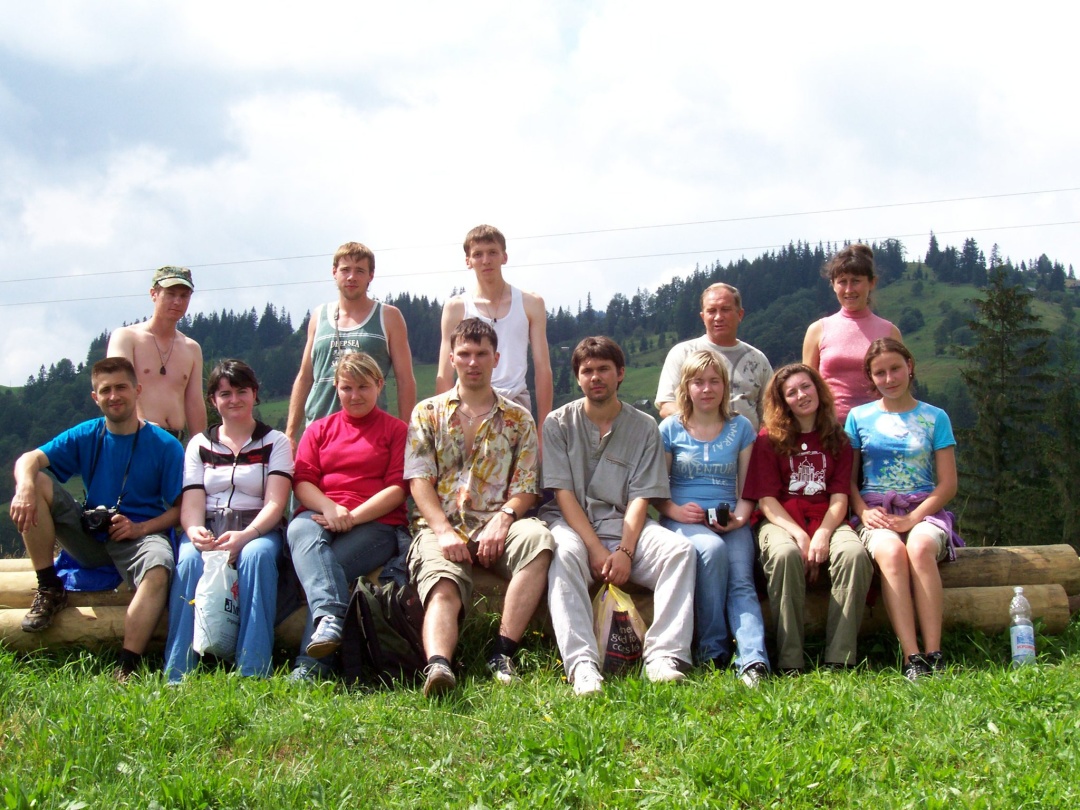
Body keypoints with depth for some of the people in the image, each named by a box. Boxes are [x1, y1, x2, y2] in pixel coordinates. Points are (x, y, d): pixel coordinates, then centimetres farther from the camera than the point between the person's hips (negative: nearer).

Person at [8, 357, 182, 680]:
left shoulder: (164, 445, -2)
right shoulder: (86, 436, 6)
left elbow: (181, 507, -4)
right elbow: (29, 459, -7)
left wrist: (139, 528, -20)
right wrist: (24, 487, -31)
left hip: (140, 534, -3)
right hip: (88, 536, 4)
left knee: (158, 571, -38)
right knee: (36, 485, -15)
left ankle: (127, 669, -35)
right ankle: (49, 589, -9)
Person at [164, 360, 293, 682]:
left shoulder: (275, 442, 11)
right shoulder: (200, 445, 17)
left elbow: (275, 503, -4)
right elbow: (191, 502, 3)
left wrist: (245, 536, -25)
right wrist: (194, 531, -22)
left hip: (257, 529, -1)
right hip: (208, 528, 2)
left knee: (256, 556, -37)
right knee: (190, 559, -33)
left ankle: (253, 673, -38)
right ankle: (177, 674, -34)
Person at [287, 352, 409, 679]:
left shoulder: (395, 429, 14)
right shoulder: (320, 429, 24)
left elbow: (398, 488, 2)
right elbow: (302, 481, 10)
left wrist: (353, 517, -13)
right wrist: (330, 508, -12)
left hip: (376, 523, -2)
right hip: (319, 516, 2)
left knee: (332, 562, -31)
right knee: (300, 530, -34)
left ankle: (312, 662, -33)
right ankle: (329, 615, -54)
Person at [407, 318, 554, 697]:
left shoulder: (518, 419, 17)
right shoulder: (428, 413, 15)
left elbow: (526, 487, 9)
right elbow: (419, 481, 4)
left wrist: (503, 519, -14)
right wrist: (444, 532, -13)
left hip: (496, 525, 1)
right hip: (441, 525, -1)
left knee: (538, 537, -33)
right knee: (443, 587, -32)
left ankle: (503, 652, -32)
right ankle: (438, 666, -59)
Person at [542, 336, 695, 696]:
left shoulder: (644, 427, 8)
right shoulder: (559, 423, 4)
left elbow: (640, 497, 0)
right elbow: (563, 494, -4)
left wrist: (625, 551, -17)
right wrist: (596, 549, -17)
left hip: (623, 523, 2)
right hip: (571, 521, -2)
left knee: (679, 549, -26)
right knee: (564, 553, -37)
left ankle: (664, 656, -34)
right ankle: (582, 665, -46)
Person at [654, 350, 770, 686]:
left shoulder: (740, 427, 13)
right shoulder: (671, 429, 9)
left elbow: (747, 489, 12)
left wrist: (740, 517, -9)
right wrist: (675, 510, -13)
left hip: (729, 520, 2)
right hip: (682, 519, -2)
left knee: (741, 579, -27)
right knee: (712, 550, -34)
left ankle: (753, 660, -42)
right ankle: (713, 652, -25)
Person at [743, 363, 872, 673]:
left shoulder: (837, 439, 14)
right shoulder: (769, 439, 7)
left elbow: (839, 497, 4)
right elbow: (766, 499, -1)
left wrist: (822, 534, -16)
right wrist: (799, 534, -17)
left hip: (827, 520, 2)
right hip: (781, 521, -2)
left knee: (855, 554, -32)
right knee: (785, 554, -38)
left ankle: (839, 660, -30)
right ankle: (789, 662, -34)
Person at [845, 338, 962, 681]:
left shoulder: (935, 418, 10)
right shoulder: (859, 418, 13)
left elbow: (948, 484, 4)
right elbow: (848, 478, 10)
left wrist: (913, 518, -12)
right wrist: (863, 511, -10)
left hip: (924, 511, 0)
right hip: (876, 514, 0)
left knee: (920, 547, -36)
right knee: (891, 551, -35)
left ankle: (933, 653, -36)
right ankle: (912, 657, -40)